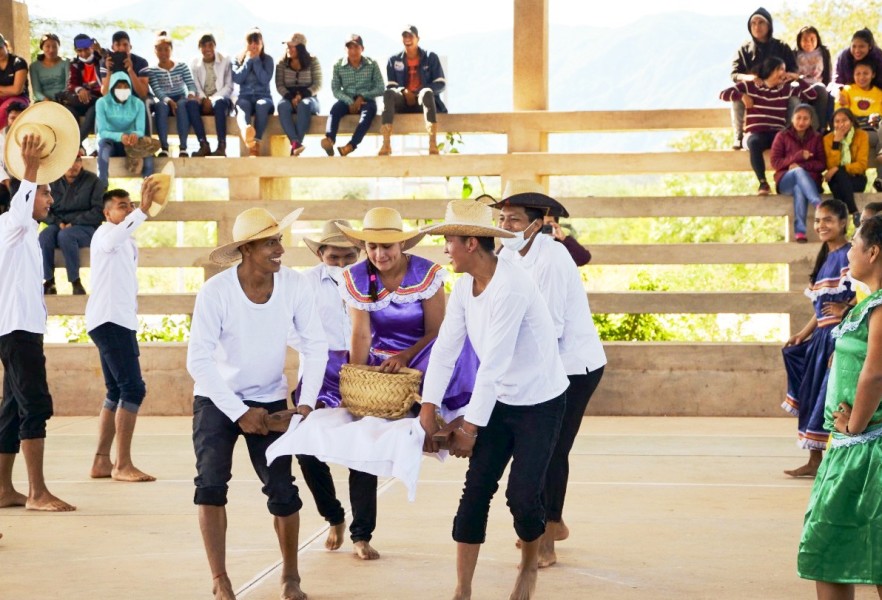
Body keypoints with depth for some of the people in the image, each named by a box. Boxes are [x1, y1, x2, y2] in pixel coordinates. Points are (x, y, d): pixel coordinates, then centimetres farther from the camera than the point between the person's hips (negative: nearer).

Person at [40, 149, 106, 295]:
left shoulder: (93, 181, -1)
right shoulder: (53, 182, 6)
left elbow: (99, 212, -7)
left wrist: (73, 223, -15)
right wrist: (58, 223, -13)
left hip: (86, 228, -3)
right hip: (58, 225, 3)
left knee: (65, 235, -36)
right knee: (44, 236, -31)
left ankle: (76, 282, -27)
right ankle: (49, 282, -24)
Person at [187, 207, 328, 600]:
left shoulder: (295, 285, -15)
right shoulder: (215, 292, -22)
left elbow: (315, 347, -8)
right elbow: (199, 361, -20)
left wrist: (307, 403, -18)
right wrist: (239, 413, -21)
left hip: (269, 399, 2)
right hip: (216, 400, -2)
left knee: (281, 487, -4)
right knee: (211, 483, -15)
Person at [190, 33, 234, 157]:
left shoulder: (225, 61, 4)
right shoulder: (195, 63, 10)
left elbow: (229, 86, -2)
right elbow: (195, 87, 4)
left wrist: (212, 99, -16)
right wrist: (204, 99, -17)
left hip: (220, 98, -2)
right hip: (203, 101, 2)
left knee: (219, 103, -39)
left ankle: (222, 146, -44)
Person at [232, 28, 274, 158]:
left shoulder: (267, 59, 11)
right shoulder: (238, 59, 14)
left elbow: (265, 80, -6)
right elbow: (237, 79, -3)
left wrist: (256, 60, -4)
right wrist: (249, 60, -1)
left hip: (263, 97, 0)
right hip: (245, 97, 0)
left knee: (261, 105, -38)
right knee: (243, 106, -37)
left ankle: (256, 143, -50)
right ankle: (246, 132, -73)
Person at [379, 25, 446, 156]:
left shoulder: (430, 58, 7)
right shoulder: (394, 60, 11)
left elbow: (440, 84, 0)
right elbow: (391, 86, 7)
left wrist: (420, 92, -16)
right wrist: (404, 91, -16)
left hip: (423, 101, -1)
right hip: (403, 102, 2)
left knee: (427, 92, -38)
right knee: (388, 93, -32)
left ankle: (433, 143, -51)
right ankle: (386, 143, -45)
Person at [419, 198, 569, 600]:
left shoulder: (510, 288, -27)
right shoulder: (464, 286, -2)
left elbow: (493, 364, -27)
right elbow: (445, 349, -2)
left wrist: (470, 427, -22)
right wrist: (428, 411, -8)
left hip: (540, 402, -7)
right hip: (499, 400, 7)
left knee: (523, 493, -8)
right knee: (476, 490, 0)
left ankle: (529, 565, 22)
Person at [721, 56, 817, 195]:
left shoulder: (786, 89, 14)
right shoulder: (750, 86, 9)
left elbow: (812, 95, 9)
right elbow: (724, 94, 4)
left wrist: (797, 79, 8)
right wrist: (742, 96, -8)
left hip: (778, 133, 2)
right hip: (756, 133, -2)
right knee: (754, 143, -40)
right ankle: (763, 183, -36)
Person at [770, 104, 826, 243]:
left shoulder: (816, 138, 13)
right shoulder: (782, 136, 9)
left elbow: (822, 164, 4)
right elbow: (775, 162, 0)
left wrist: (801, 165, -13)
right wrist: (797, 157, -12)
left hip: (809, 180, 1)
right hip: (785, 180, -1)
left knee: (799, 189, -38)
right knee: (799, 171, -38)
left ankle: (800, 231, -50)